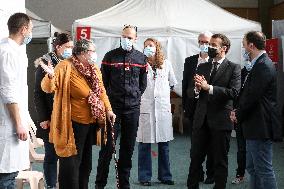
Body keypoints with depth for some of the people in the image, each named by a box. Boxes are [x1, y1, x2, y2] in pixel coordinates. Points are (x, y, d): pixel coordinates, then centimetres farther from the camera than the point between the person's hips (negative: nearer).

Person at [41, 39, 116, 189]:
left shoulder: (94, 69, 6)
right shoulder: (65, 67, -16)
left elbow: (101, 91, 15)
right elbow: (48, 88, -23)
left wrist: (108, 109, 8)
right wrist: (50, 76, -43)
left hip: (91, 123, 8)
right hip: (74, 124, -8)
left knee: (86, 161, 19)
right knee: (72, 162, -1)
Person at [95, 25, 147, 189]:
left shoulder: (141, 58, 8)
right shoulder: (110, 56, 2)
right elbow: (103, 81, 5)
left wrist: (135, 96, 7)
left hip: (133, 108, 2)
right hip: (112, 107, -2)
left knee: (128, 147, 8)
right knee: (107, 146, -3)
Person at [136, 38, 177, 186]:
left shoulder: (166, 64, 9)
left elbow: (172, 83, 21)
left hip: (163, 107, 2)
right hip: (145, 107, -2)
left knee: (164, 144, 7)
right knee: (144, 144, 1)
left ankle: (164, 175, 17)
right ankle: (144, 176, 10)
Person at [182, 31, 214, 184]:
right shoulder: (190, 61, 8)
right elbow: (185, 84, 8)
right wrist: (185, 106, 4)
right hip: (193, 107, 3)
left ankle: (210, 174, 16)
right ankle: (198, 173, 19)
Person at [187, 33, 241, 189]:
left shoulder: (233, 68, -3)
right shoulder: (202, 67, 13)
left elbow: (234, 92, -16)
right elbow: (191, 93, 10)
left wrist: (209, 87, -21)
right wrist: (197, 89, -14)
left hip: (220, 121, -4)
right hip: (201, 119, 4)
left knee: (220, 161, 7)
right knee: (195, 157, 9)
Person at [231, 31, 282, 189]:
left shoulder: (263, 66, -18)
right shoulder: (261, 64, 14)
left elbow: (252, 96, -20)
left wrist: (238, 115, -8)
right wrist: (239, 112, 4)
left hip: (261, 127, -10)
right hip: (256, 127, 10)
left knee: (264, 170, -3)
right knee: (253, 168, 18)